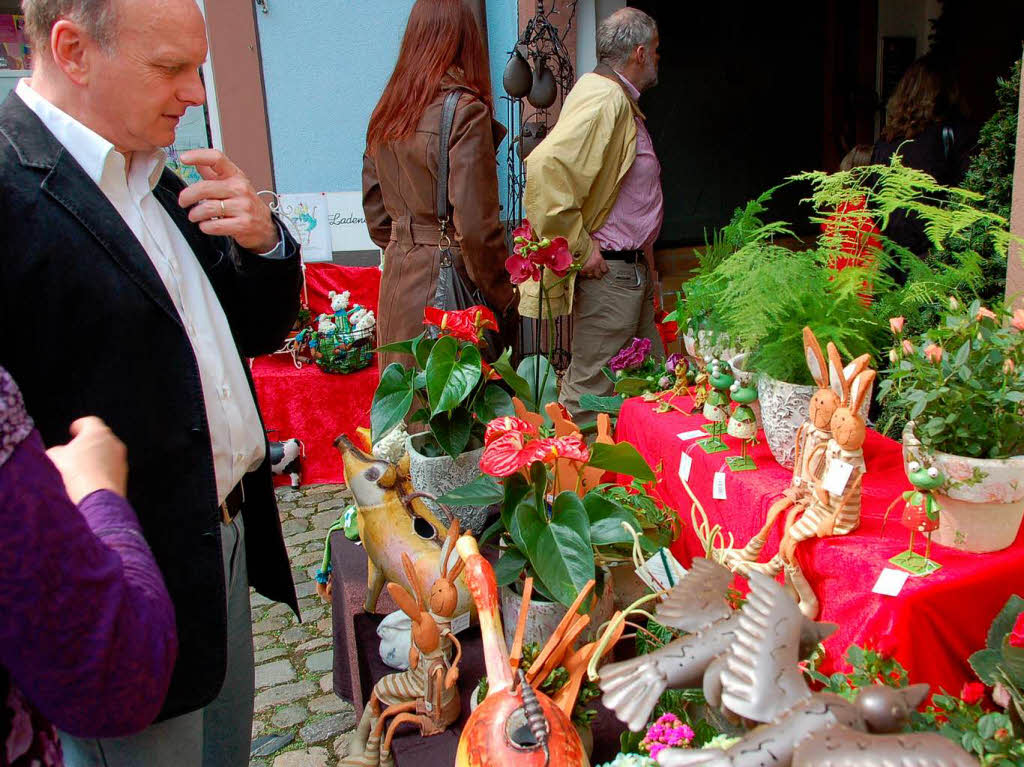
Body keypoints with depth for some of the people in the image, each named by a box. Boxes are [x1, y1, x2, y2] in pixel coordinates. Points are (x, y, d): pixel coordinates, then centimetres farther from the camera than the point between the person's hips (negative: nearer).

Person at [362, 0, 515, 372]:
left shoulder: (386, 110, 7)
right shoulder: (465, 111, -14)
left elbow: (375, 213, 13)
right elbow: (475, 228, -19)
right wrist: (505, 301, -8)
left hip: (397, 280, 7)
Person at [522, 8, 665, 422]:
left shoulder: (621, 101, 17)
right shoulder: (603, 99, -17)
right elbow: (545, 167, -33)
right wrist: (579, 249, -25)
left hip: (632, 267, 11)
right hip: (608, 270, -11)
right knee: (591, 387, -3)